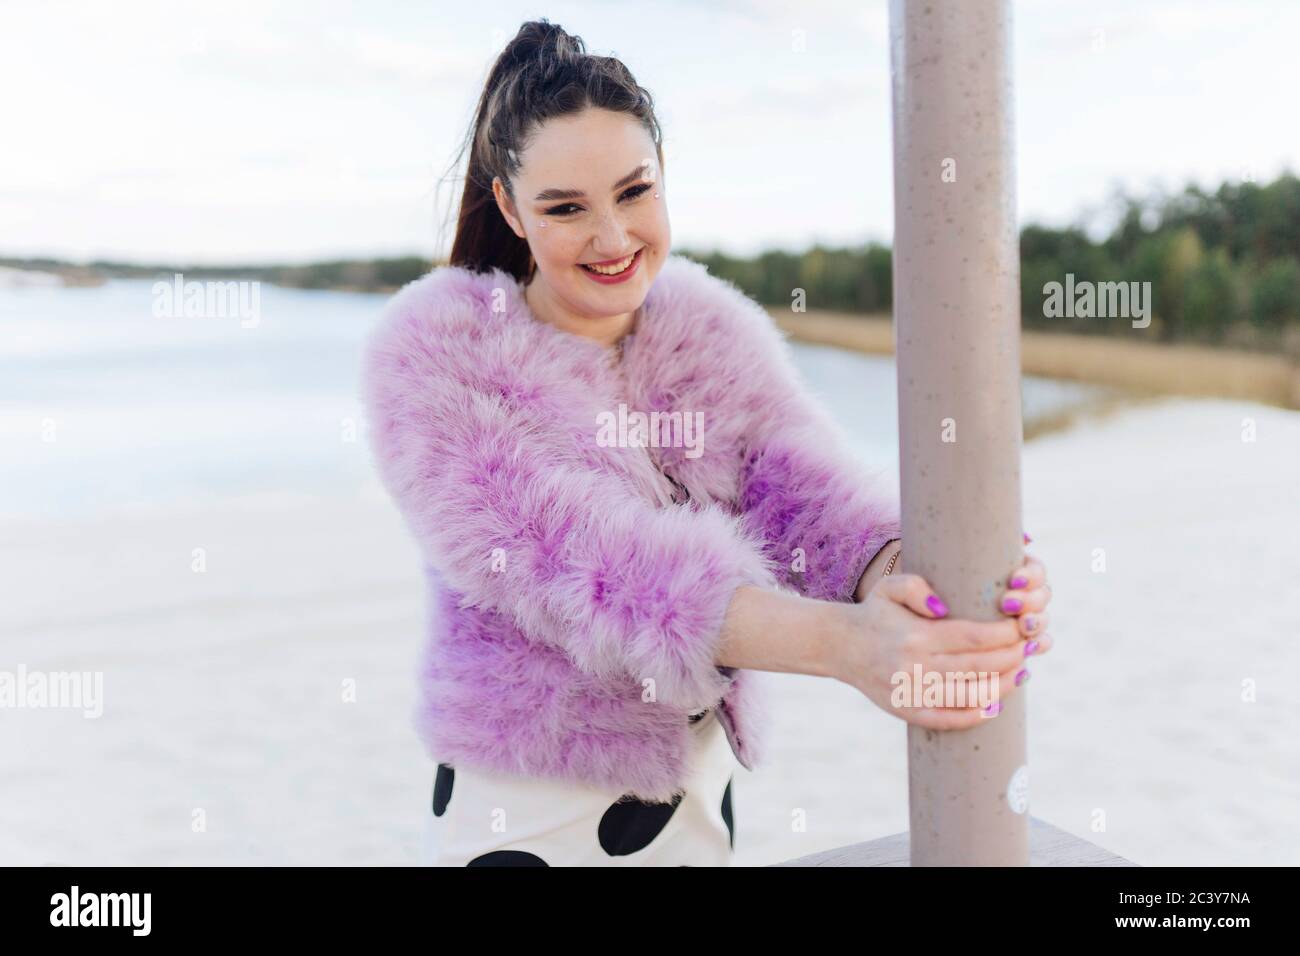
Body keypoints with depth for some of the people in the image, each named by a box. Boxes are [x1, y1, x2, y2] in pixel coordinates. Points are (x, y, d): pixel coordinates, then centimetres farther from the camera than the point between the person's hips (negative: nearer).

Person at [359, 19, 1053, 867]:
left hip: (699, 777, 5)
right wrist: (840, 641, -42)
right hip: (524, 805, -4)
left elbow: (805, 485, -17)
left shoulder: (716, 330, -1)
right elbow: (570, 560, -29)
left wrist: (903, 575, -41)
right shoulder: (434, 355, -16)